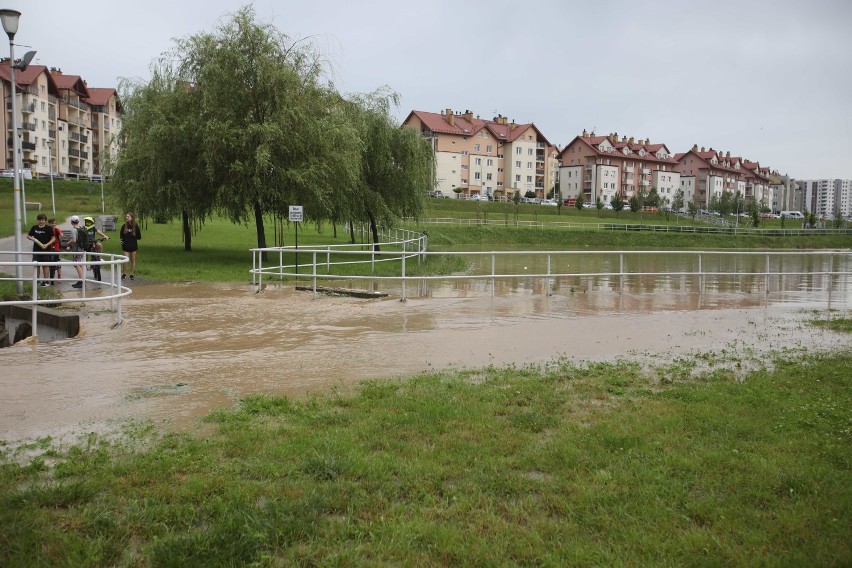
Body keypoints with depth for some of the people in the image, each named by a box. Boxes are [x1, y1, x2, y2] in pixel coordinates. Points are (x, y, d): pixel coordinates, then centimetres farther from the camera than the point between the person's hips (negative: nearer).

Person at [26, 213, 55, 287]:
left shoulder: (48, 228, -5)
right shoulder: (34, 228, 7)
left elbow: (53, 238, -6)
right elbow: (28, 236, 16)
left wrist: (47, 244, -18)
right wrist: (32, 239, -6)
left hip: (45, 250, -4)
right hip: (36, 249, 4)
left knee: (45, 265, 0)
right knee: (36, 265, 8)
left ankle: (46, 281, 7)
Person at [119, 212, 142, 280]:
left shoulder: (135, 226, -6)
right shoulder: (124, 226, -1)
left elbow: (139, 237, -3)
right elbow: (121, 235, 11)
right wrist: (122, 241, 4)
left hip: (133, 245, -1)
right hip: (126, 245, 1)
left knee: (133, 260, 8)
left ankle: (132, 274, 17)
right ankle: (124, 274, 9)